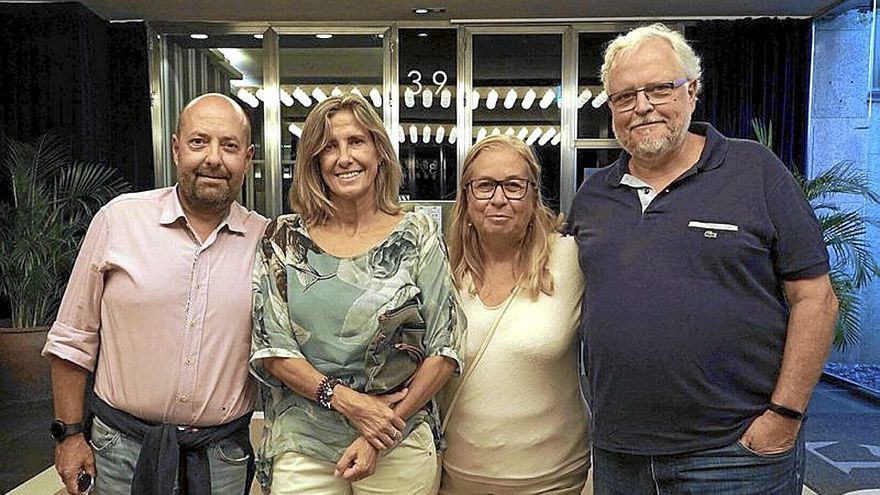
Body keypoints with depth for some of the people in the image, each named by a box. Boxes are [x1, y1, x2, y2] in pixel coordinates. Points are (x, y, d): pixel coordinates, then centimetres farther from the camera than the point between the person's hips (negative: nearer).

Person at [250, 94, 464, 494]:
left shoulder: (417, 235, -4)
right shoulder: (284, 239, -1)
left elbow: (445, 348, -5)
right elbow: (269, 349, -3)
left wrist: (381, 438, -10)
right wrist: (346, 400, -15)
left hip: (399, 449, 0)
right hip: (302, 447, 1)